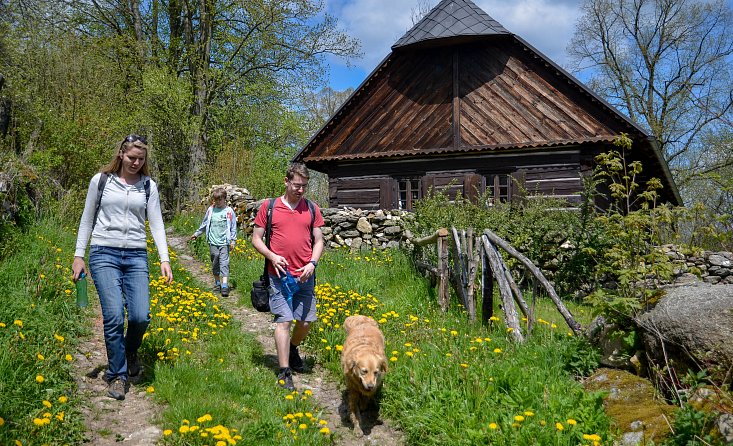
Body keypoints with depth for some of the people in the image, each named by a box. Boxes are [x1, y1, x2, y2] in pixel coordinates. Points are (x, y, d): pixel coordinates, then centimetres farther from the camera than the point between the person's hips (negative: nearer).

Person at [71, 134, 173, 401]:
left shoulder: (148, 186, 8)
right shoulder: (100, 180, 5)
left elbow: (156, 224, 6)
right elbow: (87, 220, 10)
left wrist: (165, 259, -4)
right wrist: (78, 255, 5)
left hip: (136, 256, 2)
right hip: (104, 253, -1)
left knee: (141, 316, -9)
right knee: (114, 317, -11)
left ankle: (130, 351, 25)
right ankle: (117, 374, 7)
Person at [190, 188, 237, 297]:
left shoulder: (229, 211, -3)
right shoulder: (211, 210, 5)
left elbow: (233, 227, 0)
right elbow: (204, 224, 17)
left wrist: (233, 240, -5)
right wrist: (196, 233, 19)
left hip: (224, 243, -3)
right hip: (213, 242, 4)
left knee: (224, 263, -9)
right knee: (215, 264, 11)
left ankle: (225, 285, -12)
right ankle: (217, 283, 24)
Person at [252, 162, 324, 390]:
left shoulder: (312, 209, 9)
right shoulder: (268, 206, 2)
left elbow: (319, 241, 11)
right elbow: (256, 238, 5)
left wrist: (312, 263, -6)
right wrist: (272, 256, -11)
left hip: (304, 276, 3)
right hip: (279, 275, -3)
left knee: (306, 321, 8)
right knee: (283, 320, -7)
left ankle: (292, 349, 38)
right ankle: (284, 372, 0)